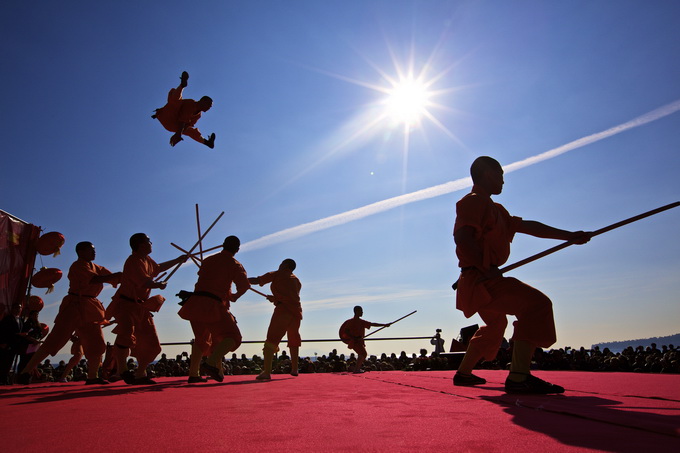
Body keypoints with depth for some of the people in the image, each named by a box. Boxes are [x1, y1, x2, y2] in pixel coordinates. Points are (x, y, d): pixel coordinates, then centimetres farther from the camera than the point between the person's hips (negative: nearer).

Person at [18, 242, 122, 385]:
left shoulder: (96, 267, 16)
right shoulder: (78, 266, -8)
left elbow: (113, 278, 13)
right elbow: (95, 280, -21)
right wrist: (120, 274, -21)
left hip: (90, 309, 8)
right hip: (75, 306, -8)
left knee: (97, 343, 4)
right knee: (55, 340, -9)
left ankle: (92, 376, 10)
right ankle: (26, 372, 2)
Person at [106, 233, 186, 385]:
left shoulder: (147, 259, 13)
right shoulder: (133, 262, -17)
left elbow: (159, 268, 34)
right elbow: (145, 283, -25)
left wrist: (178, 260, 37)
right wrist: (160, 285, -6)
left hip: (141, 307, 9)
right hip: (126, 304, -9)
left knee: (151, 343, 7)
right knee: (126, 336, -29)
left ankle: (140, 374, 18)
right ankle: (121, 370, -11)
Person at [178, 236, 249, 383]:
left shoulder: (208, 260, 18)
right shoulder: (234, 264, 1)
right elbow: (244, 285, -9)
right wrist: (235, 296, 11)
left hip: (195, 302, 7)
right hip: (212, 305, -6)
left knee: (201, 339, 24)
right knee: (232, 337, -3)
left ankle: (193, 374, 22)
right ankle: (211, 362, -27)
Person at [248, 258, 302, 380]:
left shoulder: (277, 274, 9)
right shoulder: (297, 281, 24)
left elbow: (257, 280, 8)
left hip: (284, 310, -6)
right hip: (297, 311, 6)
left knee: (272, 338, -12)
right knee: (294, 340, 23)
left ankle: (267, 371, -24)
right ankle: (294, 369, 26)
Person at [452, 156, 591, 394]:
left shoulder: (494, 209, 22)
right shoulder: (474, 201, -9)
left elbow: (527, 226, 21)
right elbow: (462, 236, -23)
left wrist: (568, 236, 19)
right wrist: (484, 267, -23)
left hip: (479, 282, 11)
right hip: (479, 279, -11)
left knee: (496, 323, 30)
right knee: (536, 303, -22)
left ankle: (463, 373, 39)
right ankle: (518, 377, -30)